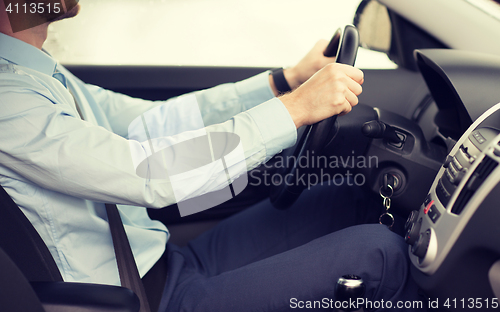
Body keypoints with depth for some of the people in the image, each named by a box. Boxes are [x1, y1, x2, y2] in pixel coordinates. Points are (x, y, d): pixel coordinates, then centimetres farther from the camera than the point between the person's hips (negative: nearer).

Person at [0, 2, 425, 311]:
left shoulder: (45, 76, 10)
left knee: (345, 200, 10)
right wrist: (296, 107, -25)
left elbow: (158, 121, 9)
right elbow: (150, 175, -30)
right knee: (378, 251, -13)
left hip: (173, 263, 10)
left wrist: (288, 79, 4)